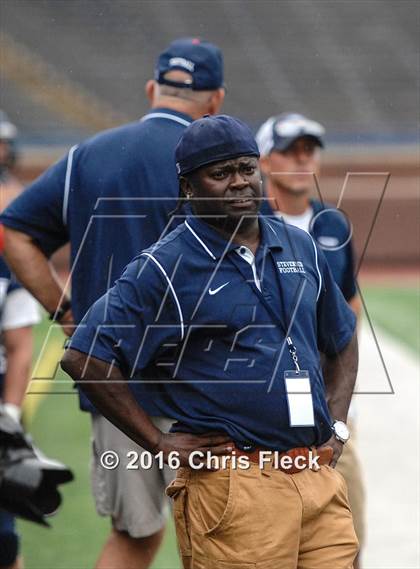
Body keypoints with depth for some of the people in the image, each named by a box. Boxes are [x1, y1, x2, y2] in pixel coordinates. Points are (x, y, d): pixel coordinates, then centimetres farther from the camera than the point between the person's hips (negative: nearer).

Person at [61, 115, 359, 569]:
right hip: (232, 490, -6)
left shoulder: (300, 248, 16)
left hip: (321, 481, 6)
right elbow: (84, 358, -8)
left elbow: (343, 342, 30)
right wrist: (158, 444, -8)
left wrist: (336, 426, 15)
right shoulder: (163, 268, -3)